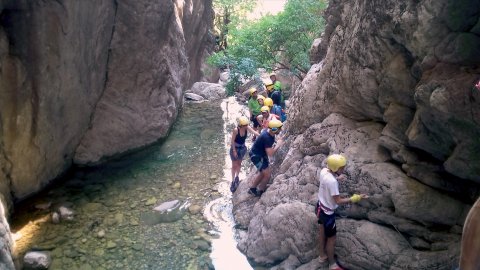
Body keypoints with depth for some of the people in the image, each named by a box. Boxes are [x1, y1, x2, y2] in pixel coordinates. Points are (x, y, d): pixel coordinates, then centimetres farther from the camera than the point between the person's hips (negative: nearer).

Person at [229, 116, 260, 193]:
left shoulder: (247, 128, -17)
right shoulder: (236, 130, -28)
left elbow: (255, 132, -24)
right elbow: (232, 141, -20)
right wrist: (234, 151, -17)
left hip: (242, 148, 4)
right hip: (235, 148, -4)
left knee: (239, 163, 20)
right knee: (234, 165, 3)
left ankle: (237, 176, 43)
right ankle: (233, 182, 13)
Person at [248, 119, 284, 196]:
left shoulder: (270, 133, -8)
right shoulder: (266, 138, -34)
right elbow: (270, 154, -33)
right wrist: (278, 145, -22)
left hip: (261, 154, 10)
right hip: (256, 156, -10)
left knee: (262, 172, 24)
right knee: (267, 174, -8)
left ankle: (252, 189, 39)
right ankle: (260, 192, 13)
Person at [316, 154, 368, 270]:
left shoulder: (324, 171, -11)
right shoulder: (332, 181, -35)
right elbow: (338, 201, -28)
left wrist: (337, 178, 13)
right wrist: (355, 198, -24)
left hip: (320, 207, 8)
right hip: (327, 212, -8)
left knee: (323, 233, 28)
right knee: (332, 238, 12)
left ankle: (323, 255, 48)